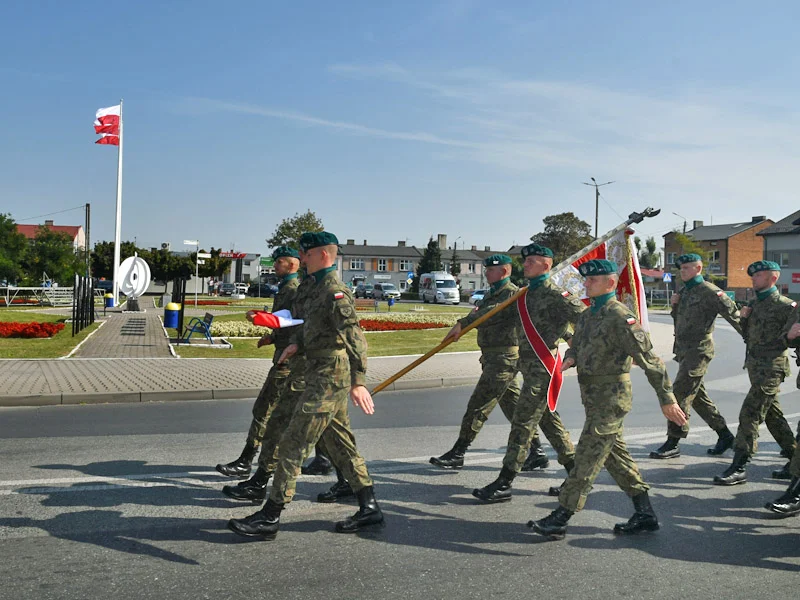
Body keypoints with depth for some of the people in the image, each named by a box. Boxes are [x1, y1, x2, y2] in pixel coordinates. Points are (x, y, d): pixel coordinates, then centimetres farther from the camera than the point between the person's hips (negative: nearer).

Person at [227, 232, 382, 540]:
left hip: (327, 379, -10)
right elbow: (306, 320, 31)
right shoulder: (317, 287, 14)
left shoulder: (335, 291, -18)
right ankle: (369, 508, 23)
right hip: (323, 377, 10)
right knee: (340, 445, 15)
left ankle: (270, 517, 2)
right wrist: (296, 342, 11)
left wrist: (358, 381, -38)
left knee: (292, 445, -6)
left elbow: (355, 336, -29)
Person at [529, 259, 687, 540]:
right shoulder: (588, 315, 12)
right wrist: (571, 357, -2)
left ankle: (559, 519, -2)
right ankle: (645, 515, 24)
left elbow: (649, 359, -17)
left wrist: (667, 399, -18)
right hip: (594, 396, 10)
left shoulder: (620, 317, -16)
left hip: (611, 396, -10)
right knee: (615, 454, 14)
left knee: (587, 456, -6)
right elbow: (577, 344, 24)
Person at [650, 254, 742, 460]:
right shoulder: (685, 291, 15)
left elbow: (733, 314, -11)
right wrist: (675, 305, 2)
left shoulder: (709, 291, -12)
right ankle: (724, 434, 27)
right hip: (684, 350, 9)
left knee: (680, 394, -11)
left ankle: (672, 444, -6)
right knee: (698, 396, 14)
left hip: (698, 350, -9)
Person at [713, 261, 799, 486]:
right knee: (773, 415, 18)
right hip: (756, 366, 9)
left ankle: (739, 468, -11)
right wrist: (744, 317, 2)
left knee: (749, 415, -13)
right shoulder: (755, 304, 15)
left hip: (770, 368, -9)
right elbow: (747, 335, 17)